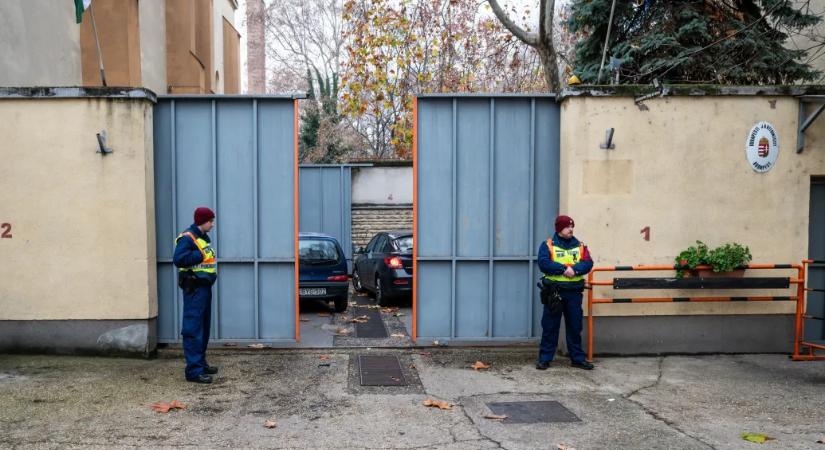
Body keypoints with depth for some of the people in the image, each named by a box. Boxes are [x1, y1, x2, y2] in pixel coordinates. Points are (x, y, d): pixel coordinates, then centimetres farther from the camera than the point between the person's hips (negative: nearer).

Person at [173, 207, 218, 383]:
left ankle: (201, 363, 28)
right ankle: (193, 370, -7)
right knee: (193, 329, -9)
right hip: (194, 289, -10)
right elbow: (178, 259, -26)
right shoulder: (187, 238, -14)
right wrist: (200, 255, -22)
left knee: (204, 328, 17)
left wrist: (211, 260, 6)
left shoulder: (203, 237, 17)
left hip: (204, 287, 10)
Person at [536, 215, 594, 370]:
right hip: (554, 292, -3)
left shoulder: (579, 246, 10)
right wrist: (564, 269, -19)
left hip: (574, 292, 3)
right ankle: (544, 358, 10)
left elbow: (588, 263, -3)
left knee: (575, 327, 9)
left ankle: (577, 358, 19)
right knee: (550, 327, 3)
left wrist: (575, 269, -21)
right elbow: (543, 263, -14)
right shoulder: (547, 245, 1)